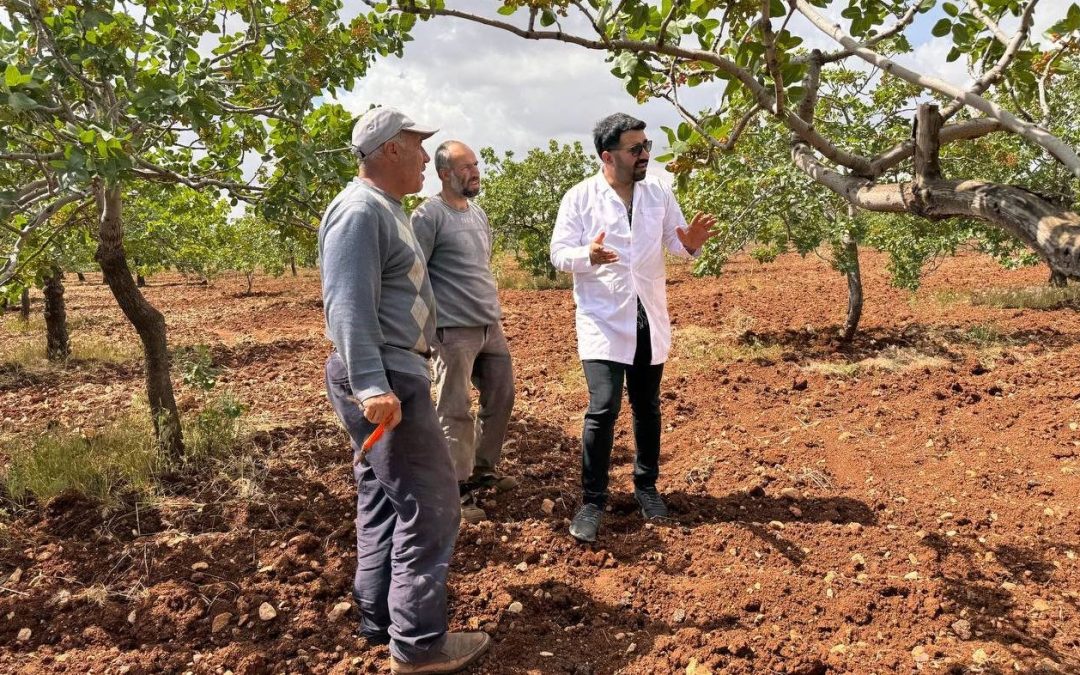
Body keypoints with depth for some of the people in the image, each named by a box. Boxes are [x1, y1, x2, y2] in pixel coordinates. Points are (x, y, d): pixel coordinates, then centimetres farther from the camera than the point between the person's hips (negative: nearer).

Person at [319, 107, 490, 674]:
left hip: (392, 373, 11)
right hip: (383, 378, -11)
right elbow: (349, 306, -25)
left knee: (385, 501, 16)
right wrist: (371, 386, -33)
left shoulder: (385, 209, 17)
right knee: (428, 505, -5)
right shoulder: (359, 211, -15)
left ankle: (380, 619, 29)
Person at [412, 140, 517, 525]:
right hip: (453, 331, -8)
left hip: (491, 326, 8)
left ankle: (483, 470, 31)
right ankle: (457, 490, 10)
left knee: (501, 399, 14)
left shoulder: (478, 213, 14)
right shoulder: (428, 216, -11)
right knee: (456, 413, -1)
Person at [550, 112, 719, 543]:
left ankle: (646, 485, 33)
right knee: (603, 408, -12)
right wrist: (588, 255, -30)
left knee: (647, 407, 14)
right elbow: (559, 254, -9)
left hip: (650, 318, 4)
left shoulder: (659, 192, 5)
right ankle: (592, 501, 4)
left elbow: (674, 242, 9)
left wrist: (690, 244, -15)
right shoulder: (580, 197, -6)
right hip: (603, 320, -4)